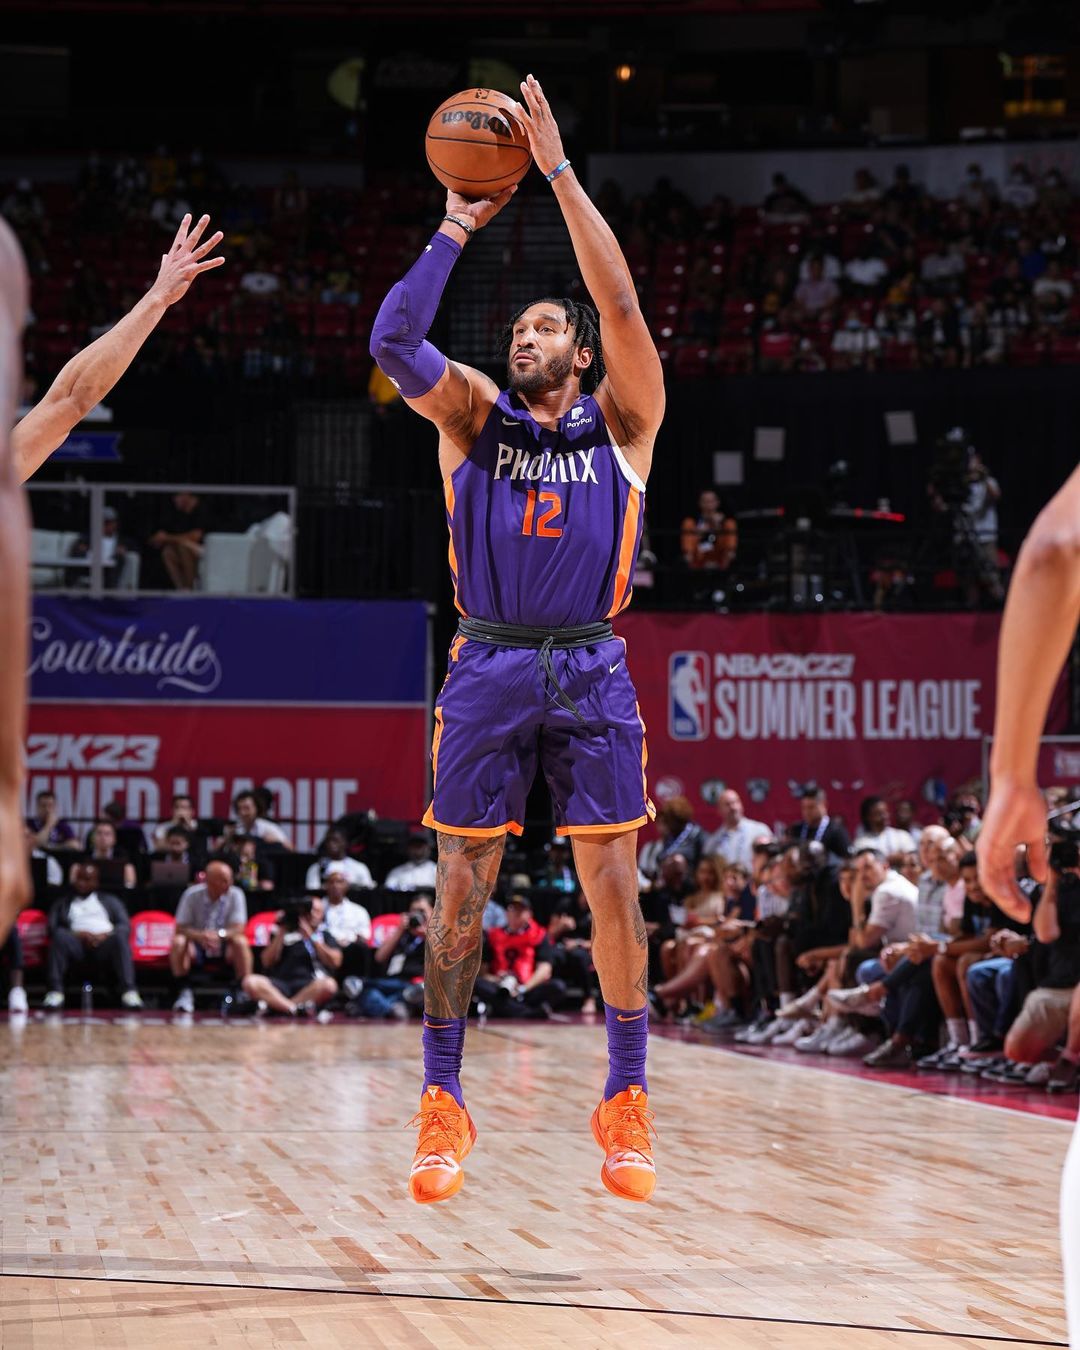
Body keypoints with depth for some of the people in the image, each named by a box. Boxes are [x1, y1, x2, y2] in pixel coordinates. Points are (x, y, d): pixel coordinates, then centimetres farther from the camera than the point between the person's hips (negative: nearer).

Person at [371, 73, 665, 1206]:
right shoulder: (474, 414, 9)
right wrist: (457, 227, -7)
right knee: (461, 886, 0)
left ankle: (626, 1104, 6)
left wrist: (559, 169, -9)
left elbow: (620, 303, -7)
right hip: (487, 666, 1)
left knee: (612, 884, -2)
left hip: (590, 669, 0)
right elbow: (392, 342, -8)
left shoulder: (620, 420, 7)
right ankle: (442, 1105, 6)